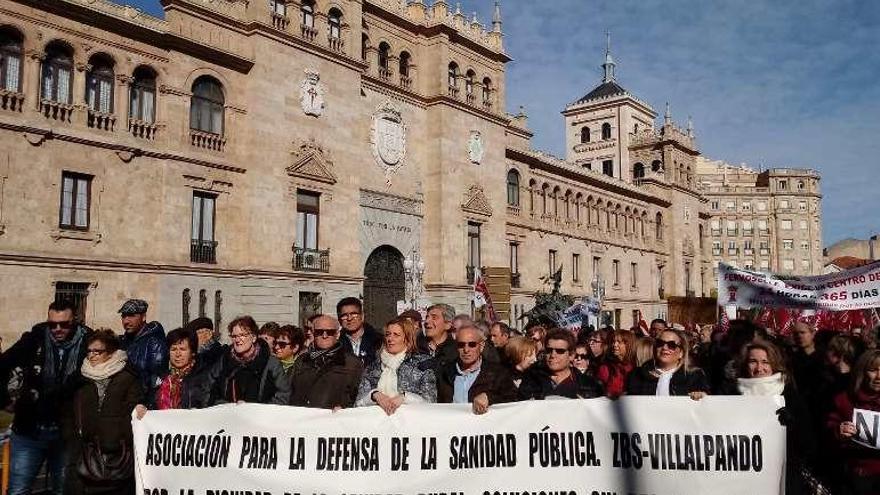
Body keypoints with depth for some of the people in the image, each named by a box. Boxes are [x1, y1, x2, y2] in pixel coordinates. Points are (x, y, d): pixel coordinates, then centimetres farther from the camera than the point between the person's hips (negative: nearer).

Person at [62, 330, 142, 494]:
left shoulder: (128, 378, 1)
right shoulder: (81, 379, 15)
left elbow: (134, 414, -3)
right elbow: (69, 414, 18)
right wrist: (72, 441, 8)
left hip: (117, 455, -4)